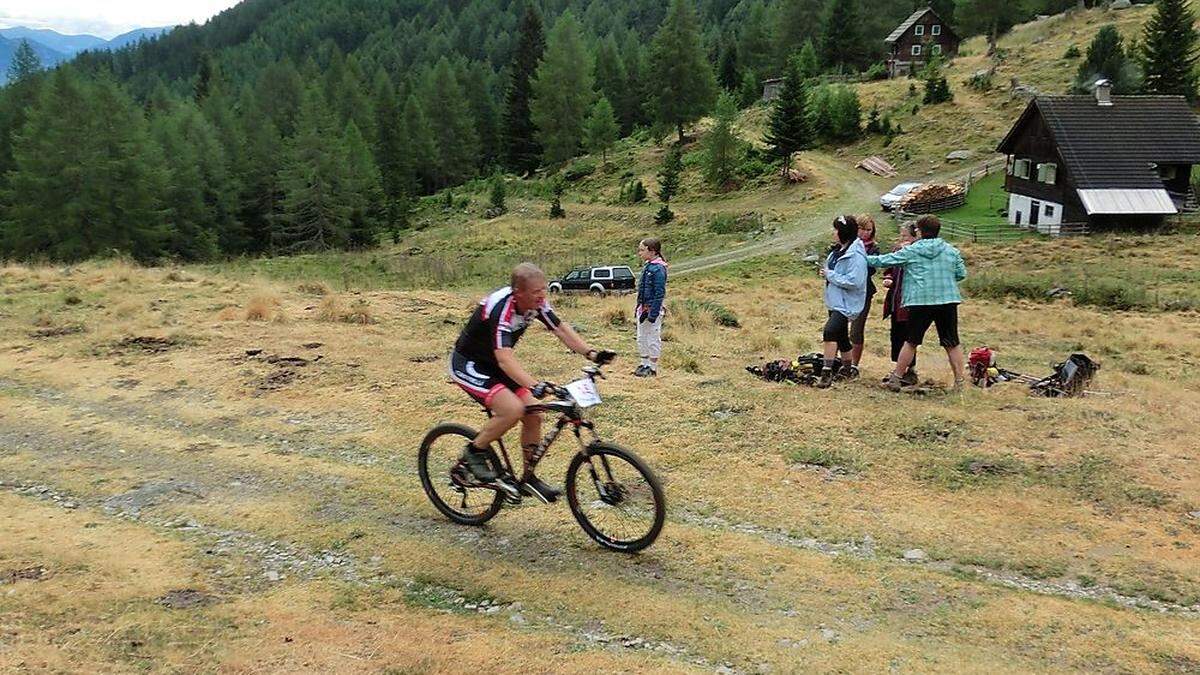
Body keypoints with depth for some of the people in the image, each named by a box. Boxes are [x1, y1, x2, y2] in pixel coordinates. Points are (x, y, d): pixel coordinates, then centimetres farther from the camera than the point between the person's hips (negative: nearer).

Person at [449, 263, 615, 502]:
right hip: (468, 364, -8)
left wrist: (592, 354, -17)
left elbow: (561, 329, -2)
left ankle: (529, 478, 14)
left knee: (533, 415, -2)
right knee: (513, 409, -27)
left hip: (493, 364, 8)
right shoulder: (501, 308, -33)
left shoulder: (536, 303, -11)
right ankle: (474, 452, -4)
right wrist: (535, 386, -55)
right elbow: (504, 358, -42)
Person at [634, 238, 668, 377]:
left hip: (653, 309, -9)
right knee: (641, 338, 17)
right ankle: (645, 364, 30)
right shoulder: (647, 266, 9)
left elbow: (659, 293, -19)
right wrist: (638, 308, 17)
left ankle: (653, 368, 12)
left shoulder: (658, 269, -17)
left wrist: (653, 313, -21)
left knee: (653, 339, 2)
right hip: (643, 308, 9)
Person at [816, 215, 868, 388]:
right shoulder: (838, 250, 9)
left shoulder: (855, 255, -19)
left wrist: (830, 275, -19)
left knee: (830, 330, -25)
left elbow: (854, 281, -25)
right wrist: (826, 271, 5)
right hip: (835, 301, 10)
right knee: (841, 336, 19)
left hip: (846, 303, -10)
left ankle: (827, 372, -25)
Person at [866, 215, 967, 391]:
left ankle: (896, 378, 13)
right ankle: (959, 381, 9)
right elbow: (961, 274, 8)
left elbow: (886, 260, 4)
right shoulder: (951, 251, 6)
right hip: (948, 300, 2)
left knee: (911, 342, 9)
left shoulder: (910, 251, 0)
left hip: (920, 301, -1)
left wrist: (866, 259, 19)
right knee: (952, 343, 9)